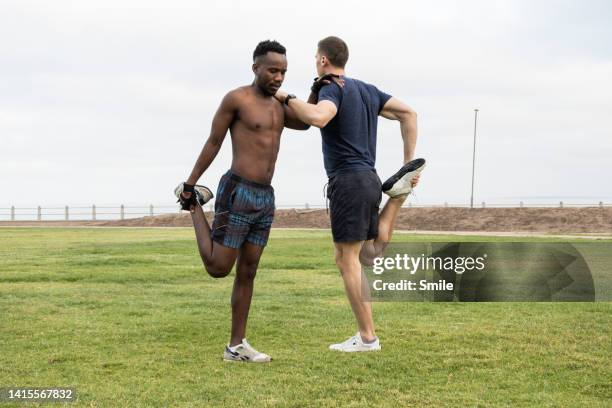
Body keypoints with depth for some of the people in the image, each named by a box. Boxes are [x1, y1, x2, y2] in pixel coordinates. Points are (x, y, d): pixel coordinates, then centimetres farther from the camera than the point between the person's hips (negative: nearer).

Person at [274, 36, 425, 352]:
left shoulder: (332, 89, -9)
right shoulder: (366, 90, 17)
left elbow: (317, 118, -30)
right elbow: (408, 112, 14)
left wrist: (287, 98, -14)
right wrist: (408, 160, 13)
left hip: (348, 181, -8)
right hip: (368, 179, 8)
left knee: (346, 259, -4)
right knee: (370, 255, 18)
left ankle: (366, 336, -3)